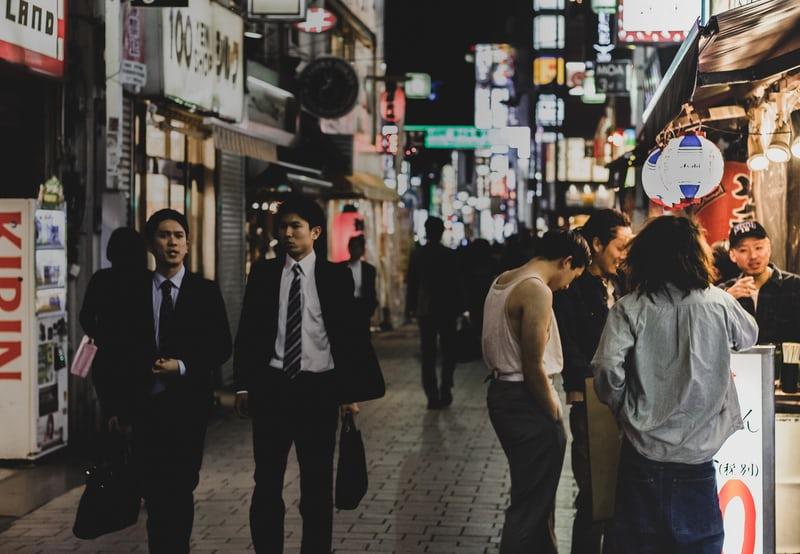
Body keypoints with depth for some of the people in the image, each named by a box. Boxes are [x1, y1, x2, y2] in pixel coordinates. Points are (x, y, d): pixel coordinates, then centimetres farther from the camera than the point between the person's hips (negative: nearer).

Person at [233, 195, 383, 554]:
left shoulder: (336, 277, 0)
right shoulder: (263, 274, 4)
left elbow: (351, 335, 1)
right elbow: (247, 332, 6)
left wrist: (351, 391, -3)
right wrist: (243, 385, 1)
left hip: (318, 389, -1)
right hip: (271, 386, 1)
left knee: (317, 484, 8)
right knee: (266, 482, 6)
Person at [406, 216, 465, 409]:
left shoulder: (417, 254, -1)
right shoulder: (450, 255, -7)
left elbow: (411, 283, 4)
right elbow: (457, 283, -4)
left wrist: (411, 307, 11)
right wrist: (460, 307, 4)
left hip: (425, 309, 2)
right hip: (447, 308, -2)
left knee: (428, 353, 5)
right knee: (448, 351, 9)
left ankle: (432, 396, 2)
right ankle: (445, 391, -1)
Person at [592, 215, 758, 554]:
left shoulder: (629, 309, -6)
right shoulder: (719, 303, -1)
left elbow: (608, 370, -16)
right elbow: (749, 337, 19)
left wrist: (623, 407, 3)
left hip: (643, 449, -1)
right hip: (698, 451, 1)